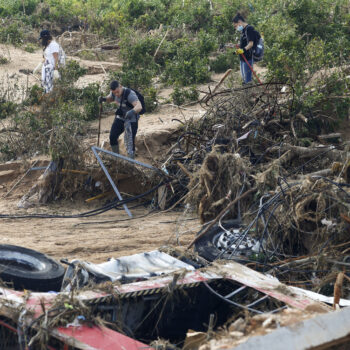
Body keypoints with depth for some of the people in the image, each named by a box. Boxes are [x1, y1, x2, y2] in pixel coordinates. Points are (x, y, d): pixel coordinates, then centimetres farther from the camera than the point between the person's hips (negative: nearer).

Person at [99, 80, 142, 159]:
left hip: (131, 120, -6)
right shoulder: (114, 93, -10)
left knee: (130, 142, -9)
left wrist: (131, 112, -65)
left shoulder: (130, 94, -31)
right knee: (112, 137, -1)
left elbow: (139, 106, -44)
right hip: (120, 118, 6)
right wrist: (103, 99, -8)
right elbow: (110, 99, 15)